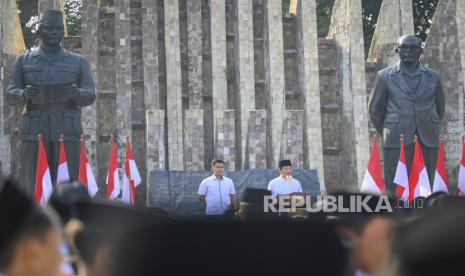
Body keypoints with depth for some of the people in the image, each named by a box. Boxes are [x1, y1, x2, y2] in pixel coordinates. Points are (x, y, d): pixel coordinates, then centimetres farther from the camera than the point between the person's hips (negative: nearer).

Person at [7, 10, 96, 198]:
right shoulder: (24, 61, 12)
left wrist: (77, 93, -16)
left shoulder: (78, 62, 12)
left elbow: (90, 95, 7)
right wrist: (24, 95, -15)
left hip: (67, 133, 0)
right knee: (32, 187, -3)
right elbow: (11, 95, 8)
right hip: (34, 132, 0)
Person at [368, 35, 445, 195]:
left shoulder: (433, 77, 11)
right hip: (397, 142, -2)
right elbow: (375, 110, 11)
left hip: (428, 141, 2)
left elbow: (439, 109, 21)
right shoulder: (385, 76, 7)